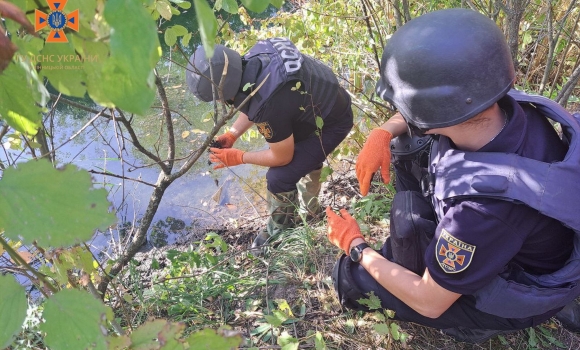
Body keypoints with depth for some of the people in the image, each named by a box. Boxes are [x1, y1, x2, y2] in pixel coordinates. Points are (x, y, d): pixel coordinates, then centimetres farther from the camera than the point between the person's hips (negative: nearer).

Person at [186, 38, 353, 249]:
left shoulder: (269, 105, -40)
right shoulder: (252, 61, -17)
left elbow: (282, 157, -22)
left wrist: (238, 157, -10)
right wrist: (231, 135, -4)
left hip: (331, 123, -9)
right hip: (328, 99, 9)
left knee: (279, 178, -9)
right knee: (304, 158, 29)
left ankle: (279, 232, 20)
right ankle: (308, 212, 54)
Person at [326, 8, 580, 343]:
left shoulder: (484, 208, -45)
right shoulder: (507, 106, -24)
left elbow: (430, 302, -27)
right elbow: (424, 113, 0)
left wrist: (355, 246, -16)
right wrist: (382, 133, -20)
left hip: (508, 292, -6)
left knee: (350, 274, -2)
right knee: (406, 147, -3)